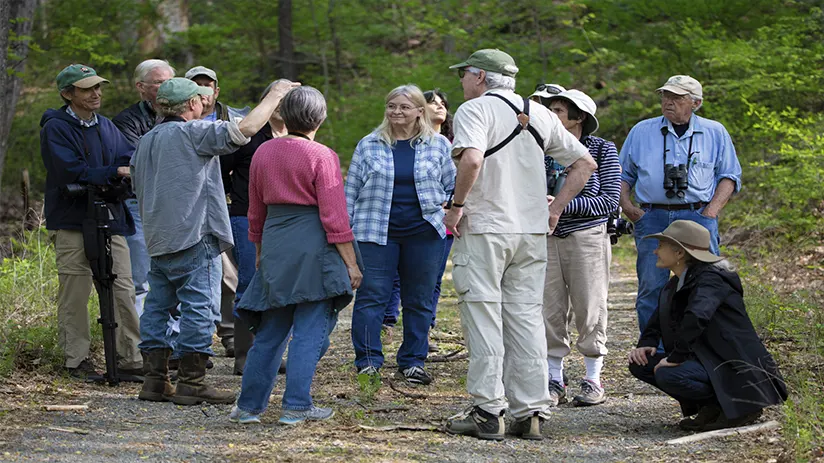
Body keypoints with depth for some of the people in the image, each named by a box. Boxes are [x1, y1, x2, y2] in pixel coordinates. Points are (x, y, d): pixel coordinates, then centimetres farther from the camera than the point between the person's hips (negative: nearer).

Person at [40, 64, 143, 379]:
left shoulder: (106, 127, 16)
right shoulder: (56, 128, -5)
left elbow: (129, 158, 6)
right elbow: (72, 172, -16)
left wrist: (136, 169, -17)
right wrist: (116, 173, -17)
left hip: (110, 219, 6)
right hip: (72, 222, -5)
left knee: (123, 289, 1)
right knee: (75, 294, -3)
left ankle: (130, 359, 5)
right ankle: (77, 361, 4)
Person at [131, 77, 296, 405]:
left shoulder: (146, 142, 17)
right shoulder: (193, 132, -9)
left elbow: (139, 190, 24)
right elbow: (243, 129, -17)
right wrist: (276, 96, -6)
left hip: (158, 240, 9)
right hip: (193, 237, -9)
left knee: (158, 306, 10)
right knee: (198, 307, -6)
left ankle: (156, 380, 10)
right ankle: (191, 382, -8)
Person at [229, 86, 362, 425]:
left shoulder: (263, 153, 7)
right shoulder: (322, 157, -8)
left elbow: (255, 212, 15)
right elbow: (334, 217, -11)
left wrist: (260, 252, 27)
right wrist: (351, 264, -6)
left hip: (274, 245, 5)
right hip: (313, 246, -5)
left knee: (270, 330, 13)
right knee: (310, 330, 1)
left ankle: (249, 405, 14)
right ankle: (297, 406, 0)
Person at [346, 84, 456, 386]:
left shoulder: (438, 145, 7)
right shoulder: (369, 145, 7)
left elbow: (453, 186, 12)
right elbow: (351, 190, 9)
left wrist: (447, 212, -4)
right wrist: (344, 230, 5)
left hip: (424, 234, 1)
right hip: (376, 233, -1)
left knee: (419, 301, 5)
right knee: (371, 296, -4)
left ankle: (412, 363, 13)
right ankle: (367, 361, 1)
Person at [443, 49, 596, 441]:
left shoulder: (474, 110, -7)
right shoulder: (540, 114, 14)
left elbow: (471, 160, -25)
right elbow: (584, 163, 16)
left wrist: (456, 206, -13)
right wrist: (555, 209, 14)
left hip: (483, 230, -6)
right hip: (532, 232, 6)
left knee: (483, 317, -2)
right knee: (526, 317, 8)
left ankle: (487, 412, -4)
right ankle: (531, 412, 6)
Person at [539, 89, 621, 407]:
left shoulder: (603, 150, -1)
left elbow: (609, 200, -7)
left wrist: (564, 205, -16)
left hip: (587, 238, -3)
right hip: (547, 238, 3)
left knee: (590, 309, 0)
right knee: (550, 312, 2)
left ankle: (593, 381, 11)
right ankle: (554, 381, 10)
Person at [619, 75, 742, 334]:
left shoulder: (715, 133, 11)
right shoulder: (641, 131, 14)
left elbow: (729, 175, 12)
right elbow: (623, 174, 21)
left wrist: (712, 211, -2)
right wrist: (626, 205, 4)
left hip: (697, 216, -1)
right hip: (652, 218, 1)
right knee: (651, 286, -4)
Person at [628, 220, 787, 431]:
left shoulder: (710, 279, -18)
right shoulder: (674, 285, 12)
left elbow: (696, 317, -36)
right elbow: (656, 323, 23)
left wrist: (676, 357, -29)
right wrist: (645, 345, 2)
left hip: (734, 370, -10)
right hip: (706, 360, 10)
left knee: (668, 375, -30)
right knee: (640, 364, 2)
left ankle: (739, 406, -10)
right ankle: (713, 406, 4)